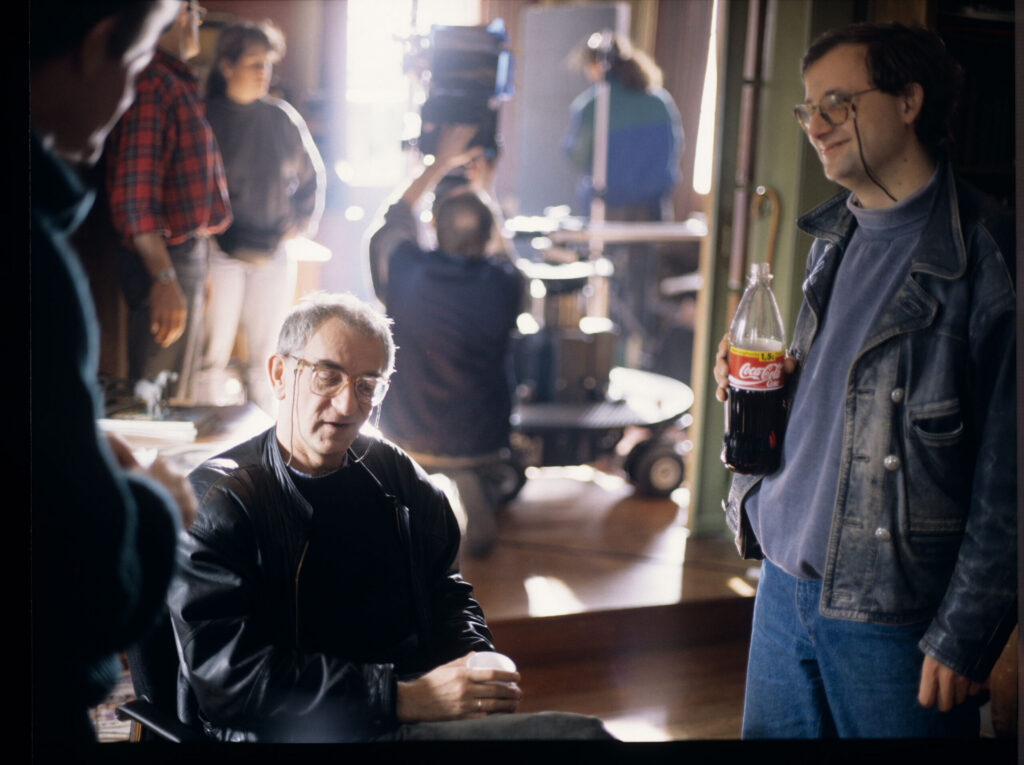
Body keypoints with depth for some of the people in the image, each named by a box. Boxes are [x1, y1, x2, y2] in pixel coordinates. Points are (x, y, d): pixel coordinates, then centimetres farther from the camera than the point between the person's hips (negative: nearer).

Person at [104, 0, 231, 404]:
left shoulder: (177, 83, 15)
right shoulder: (151, 85, -17)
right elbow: (134, 193, -24)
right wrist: (164, 278, -27)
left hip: (187, 253, 10)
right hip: (165, 260, -10)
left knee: (177, 397, 19)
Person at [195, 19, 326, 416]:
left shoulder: (282, 118, 7)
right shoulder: (205, 117, -3)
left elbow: (311, 175, 18)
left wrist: (302, 222, 8)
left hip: (274, 252, 3)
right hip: (221, 251, -3)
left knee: (265, 357, 8)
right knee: (213, 354, -2)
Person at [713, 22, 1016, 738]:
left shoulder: (987, 256, -14)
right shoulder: (835, 236, 10)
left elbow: (1006, 471, -15)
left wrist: (963, 636, -15)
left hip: (891, 615, -7)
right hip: (786, 580, 7)